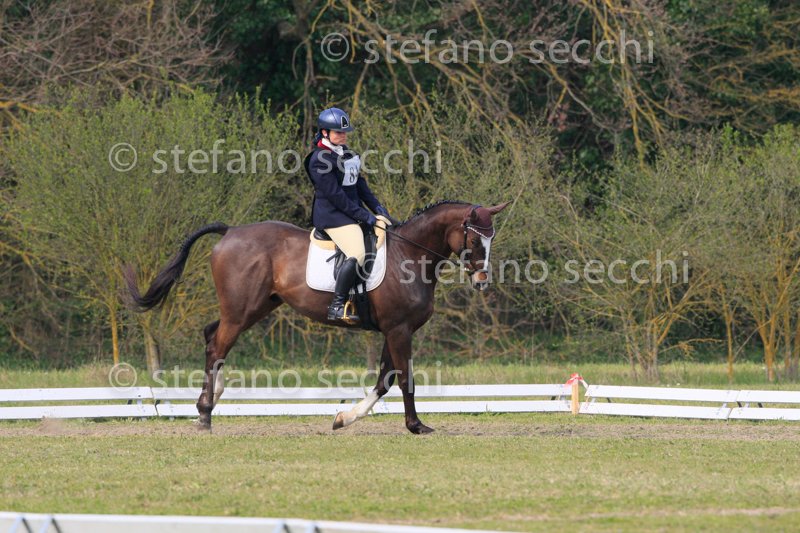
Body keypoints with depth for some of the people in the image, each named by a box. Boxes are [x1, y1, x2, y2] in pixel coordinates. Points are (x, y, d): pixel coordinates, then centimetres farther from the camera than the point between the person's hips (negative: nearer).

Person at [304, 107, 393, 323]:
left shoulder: (345, 152, 14)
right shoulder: (319, 160, -15)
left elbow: (359, 184, 17)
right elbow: (336, 196, -18)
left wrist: (378, 209, 4)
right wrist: (367, 218, -18)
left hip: (353, 210, 10)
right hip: (332, 215, -10)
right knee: (357, 254, -28)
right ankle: (337, 306, -25)